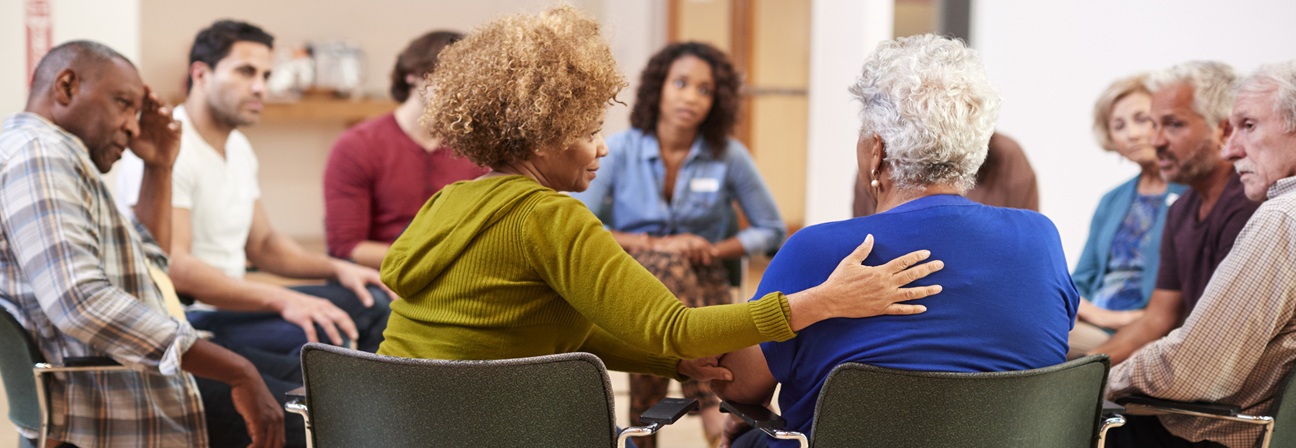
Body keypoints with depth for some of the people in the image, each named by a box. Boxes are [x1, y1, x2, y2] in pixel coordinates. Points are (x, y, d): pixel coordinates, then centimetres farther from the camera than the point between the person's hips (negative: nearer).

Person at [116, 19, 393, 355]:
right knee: (313, 338, -31)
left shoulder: (238, 148, 14)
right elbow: (173, 268, -28)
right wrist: (282, 299, -35)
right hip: (190, 322, -10)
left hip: (232, 301, 10)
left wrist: (336, 268, 5)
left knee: (371, 302, 3)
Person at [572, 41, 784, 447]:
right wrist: (655, 244, -16)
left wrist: (714, 250, -8)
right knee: (670, 267, -36)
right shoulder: (619, 151, -2)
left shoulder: (729, 157, 1)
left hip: (701, 284, 2)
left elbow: (771, 231, 9)